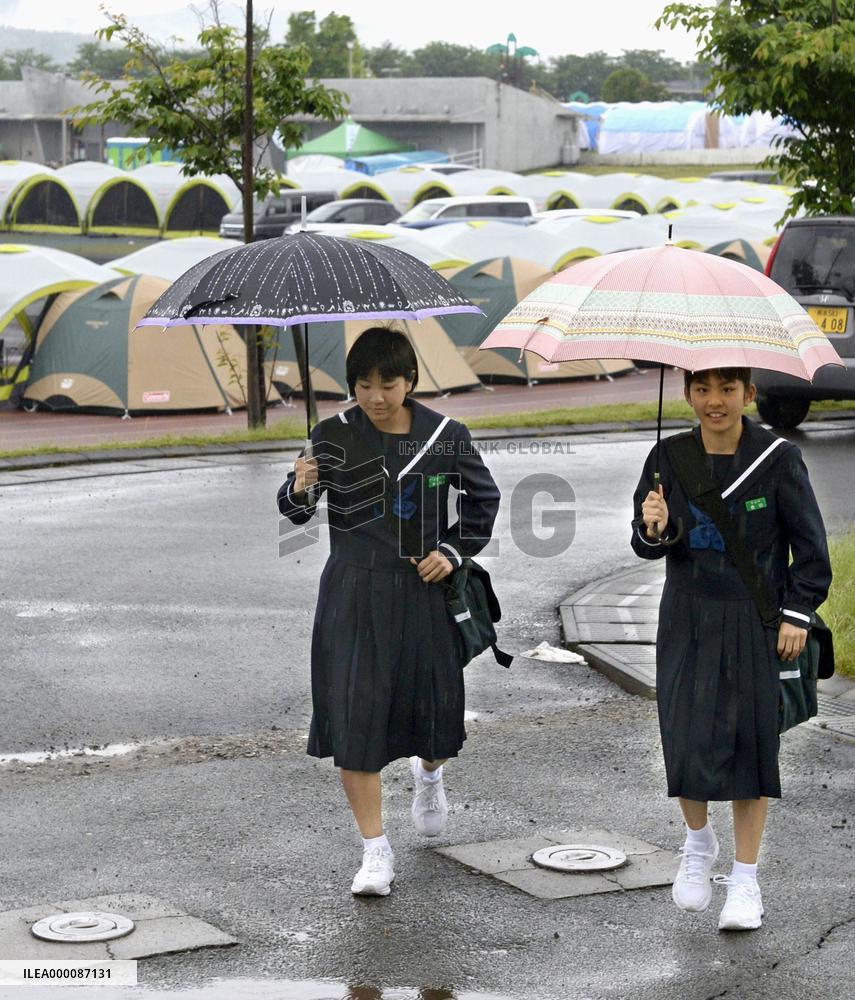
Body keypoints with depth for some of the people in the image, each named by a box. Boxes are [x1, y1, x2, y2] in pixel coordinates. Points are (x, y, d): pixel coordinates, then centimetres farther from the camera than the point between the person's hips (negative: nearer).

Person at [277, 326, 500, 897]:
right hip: (356, 594, -1)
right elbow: (297, 511, -10)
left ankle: (429, 774, 48)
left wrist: (455, 551, 0)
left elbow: (484, 497, 12)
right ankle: (376, 851, 5)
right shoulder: (335, 437, -5)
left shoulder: (446, 437, -2)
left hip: (424, 589, 1)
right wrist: (300, 490, -32)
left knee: (436, 708, 9)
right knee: (356, 716, -5)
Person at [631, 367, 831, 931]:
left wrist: (798, 613, -7)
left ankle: (745, 881, 14)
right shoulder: (670, 459, 0)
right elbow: (648, 547, 6)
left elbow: (809, 542, -2)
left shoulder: (777, 458, -8)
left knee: (750, 740, 2)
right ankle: (699, 843, 29)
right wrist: (653, 529, -17)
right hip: (688, 622, 2)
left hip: (755, 624, -2)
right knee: (686, 739, -1)